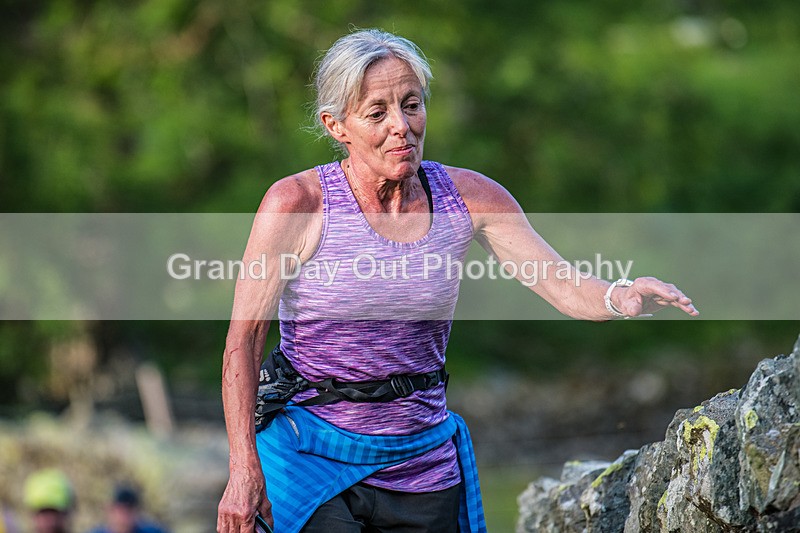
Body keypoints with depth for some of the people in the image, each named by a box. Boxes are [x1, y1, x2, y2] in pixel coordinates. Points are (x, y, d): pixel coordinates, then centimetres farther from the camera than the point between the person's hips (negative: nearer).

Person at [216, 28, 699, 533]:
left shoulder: (468, 197, -2)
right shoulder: (297, 203, -12)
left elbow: (565, 287, -5)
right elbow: (244, 339, -10)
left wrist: (622, 296, -28)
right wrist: (244, 468, -16)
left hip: (422, 464, 4)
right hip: (310, 454, -4)